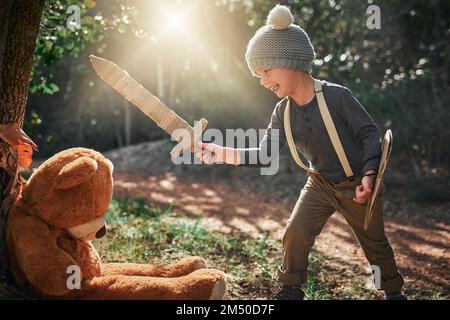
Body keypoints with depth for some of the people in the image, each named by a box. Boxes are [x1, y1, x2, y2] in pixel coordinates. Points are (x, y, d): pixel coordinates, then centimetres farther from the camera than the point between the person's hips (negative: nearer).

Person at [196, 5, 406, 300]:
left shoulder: (337, 96, -25)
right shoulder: (283, 112, -8)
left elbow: (370, 134, -18)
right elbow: (266, 154, -10)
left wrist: (369, 175, -28)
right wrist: (222, 153, -21)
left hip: (357, 185, -4)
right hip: (320, 184, 4)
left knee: (375, 243, 12)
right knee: (295, 234, -5)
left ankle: (394, 291, 36)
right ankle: (290, 290, 16)